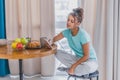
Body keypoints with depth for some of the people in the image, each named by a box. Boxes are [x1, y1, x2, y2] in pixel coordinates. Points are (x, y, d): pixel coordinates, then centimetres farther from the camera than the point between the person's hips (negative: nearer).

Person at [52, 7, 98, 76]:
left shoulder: (83, 35, -24)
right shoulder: (67, 32, -7)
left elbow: (86, 56, -21)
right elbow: (54, 39, 2)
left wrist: (73, 66, -23)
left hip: (90, 61, -6)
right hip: (78, 58, 6)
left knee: (87, 67, -41)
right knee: (58, 53, -12)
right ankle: (78, 68, -5)